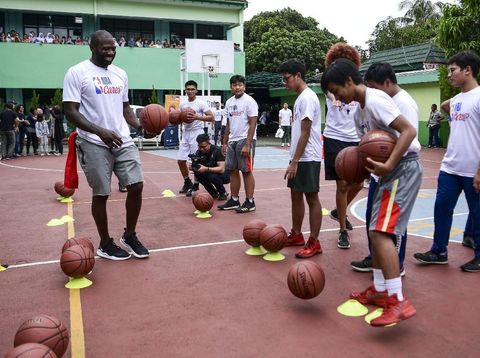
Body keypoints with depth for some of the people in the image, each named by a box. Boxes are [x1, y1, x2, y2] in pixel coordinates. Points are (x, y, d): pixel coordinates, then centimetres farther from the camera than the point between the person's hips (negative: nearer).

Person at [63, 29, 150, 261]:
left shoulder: (120, 74, 13)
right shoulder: (77, 73, -6)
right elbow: (70, 111, -11)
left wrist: (141, 126, 0)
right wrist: (99, 131, -25)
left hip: (123, 141, 5)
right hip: (94, 144, -5)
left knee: (136, 186, 0)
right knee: (101, 194, 2)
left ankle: (129, 236, 20)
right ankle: (105, 244, 20)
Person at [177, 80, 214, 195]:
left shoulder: (201, 103, -6)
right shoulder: (182, 104, 11)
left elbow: (211, 117, -13)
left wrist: (197, 117, -25)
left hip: (197, 133, -6)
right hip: (186, 133, 6)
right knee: (180, 160, 6)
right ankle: (187, 182, 24)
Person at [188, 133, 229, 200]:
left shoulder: (217, 151, -25)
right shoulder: (199, 152, -7)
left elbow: (222, 169, -34)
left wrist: (206, 169, -43)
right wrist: (193, 166, -27)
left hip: (225, 175, -6)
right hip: (212, 172, 6)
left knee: (212, 176, -35)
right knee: (198, 173, -18)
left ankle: (223, 193, -6)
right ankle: (214, 193, -1)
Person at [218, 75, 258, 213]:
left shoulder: (249, 101, -9)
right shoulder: (229, 102, 12)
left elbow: (252, 124, -14)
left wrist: (247, 144, -20)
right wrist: (224, 142, 14)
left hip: (245, 140, -7)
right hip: (232, 140, 7)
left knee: (246, 171, -3)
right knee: (232, 170, 9)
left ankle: (249, 202, 5)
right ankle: (234, 200, 19)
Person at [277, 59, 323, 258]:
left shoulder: (307, 98, -15)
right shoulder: (300, 98, 15)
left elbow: (305, 134, -19)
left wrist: (295, 161, -19)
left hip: (308, 158, -10)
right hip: (299, 157, 10)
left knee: (311, 198, -3)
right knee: (296, 195, 15)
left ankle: (314, 243, 5)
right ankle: (296, 235, 27)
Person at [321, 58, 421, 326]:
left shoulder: (374, 100, -16)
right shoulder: (361, 110, 15)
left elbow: (409, 131, -23)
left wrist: (387, 166, -30)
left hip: (403, 169, -10)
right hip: (392, 172, 10)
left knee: (381, 231, -17)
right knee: (377, 231, 13)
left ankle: (399, 302, -14)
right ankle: (380, 290, 24)